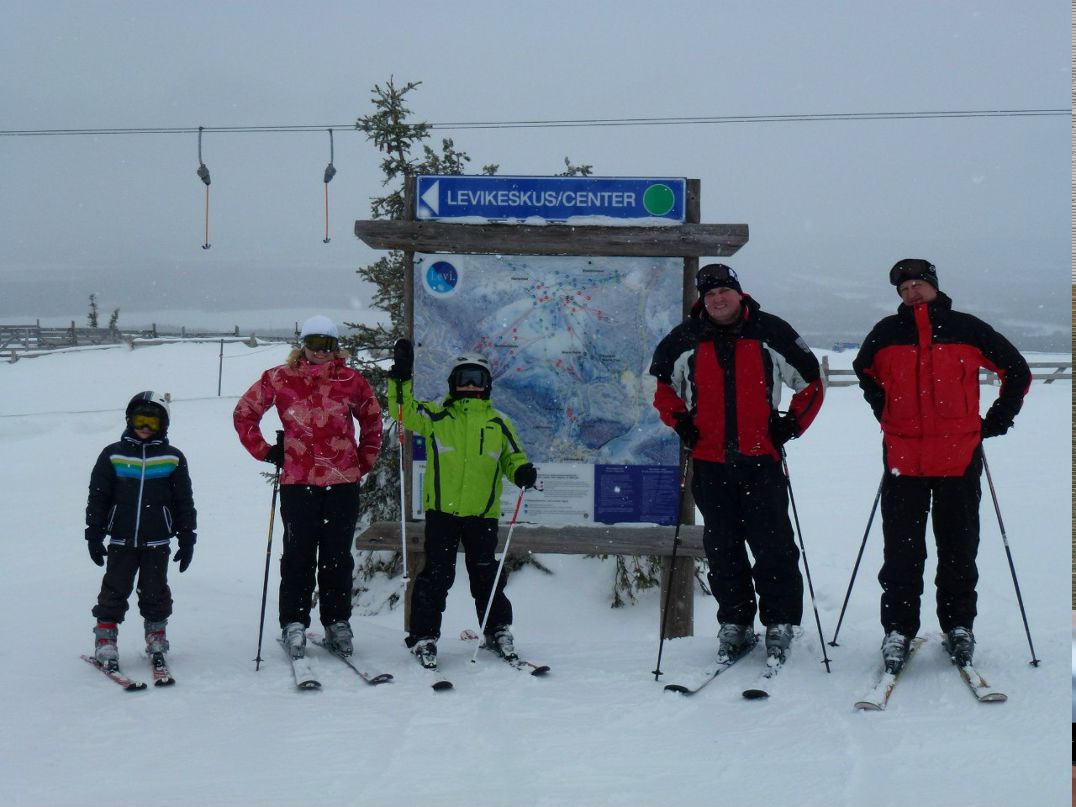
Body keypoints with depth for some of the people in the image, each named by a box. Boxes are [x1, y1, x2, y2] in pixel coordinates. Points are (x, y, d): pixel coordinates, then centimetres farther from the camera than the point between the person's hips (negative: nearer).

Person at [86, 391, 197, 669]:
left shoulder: (173, 458, 2)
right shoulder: (113, 455, 2)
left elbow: (184, 502, 7)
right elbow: (97, 498, 5)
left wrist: (187, 539, 5)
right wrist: (94, 535, 2)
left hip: (157, 542, 0)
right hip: (121, 540, 0)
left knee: (155, 591, 7)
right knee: (115, 590, 3)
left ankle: (156, 636, 24)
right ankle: (105, 640, 11)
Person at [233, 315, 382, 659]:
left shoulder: (351, 381, 6)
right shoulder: (279, 379, 2)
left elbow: (372, 420, 20)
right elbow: (244, 413, 12)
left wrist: (365, 461, 14)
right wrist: (265, 451, 6)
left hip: (343, 481, 1)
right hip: (297, 482, -1)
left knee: (338, 556, 7)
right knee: (298, 556, 0)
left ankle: (338, 623, 16)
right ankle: (293, 624, 4)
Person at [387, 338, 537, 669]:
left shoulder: (498, 421, 12)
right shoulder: (436, 414, 6)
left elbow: (512, 457, 17)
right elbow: (404, 411, -3)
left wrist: (523, 472, -4)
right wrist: (400, 378, -15)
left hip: (482, 512, 2)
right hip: (441, 509, -2)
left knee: (486, 575, 9)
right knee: (437, 575, -1)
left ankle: (498, 631, 22)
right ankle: (424, 636, 7)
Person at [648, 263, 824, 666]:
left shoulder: (772, 334, 2)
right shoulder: (685, 340, 6)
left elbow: (811, 382, 11)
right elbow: (663, 384, 21)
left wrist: (792, 423, 1)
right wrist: (679, 420, 7)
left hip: (761, 457, -2)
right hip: (709, 459, 2)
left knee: (772, 544, -3)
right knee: (721, 546, 7)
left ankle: (780, 623, 8)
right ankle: (734, 624, 16)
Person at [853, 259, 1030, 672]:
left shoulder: (967, 329, 3)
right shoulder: (886, 333, 6)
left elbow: (1017, 372, 13)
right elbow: (864, 371, 27)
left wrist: (995, 421, 9)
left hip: (959, 456, 0)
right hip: (903, 458, 1)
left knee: (959, 547, 7)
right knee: (901, 550, 1)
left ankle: (958, 625, 19)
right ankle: (898, 629, 8)